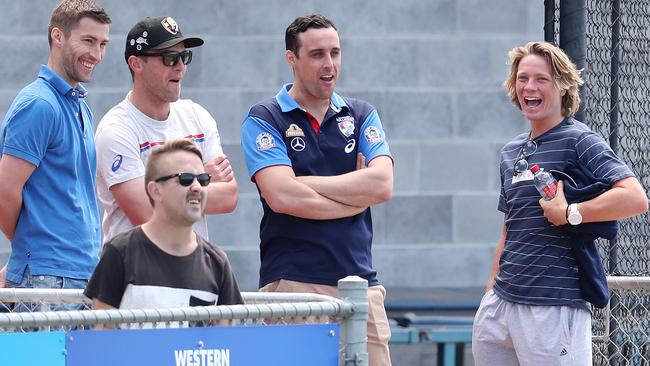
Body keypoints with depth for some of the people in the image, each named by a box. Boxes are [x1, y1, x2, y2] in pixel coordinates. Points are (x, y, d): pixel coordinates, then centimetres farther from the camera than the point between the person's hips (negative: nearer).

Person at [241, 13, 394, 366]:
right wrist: (357, 196, -3)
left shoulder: (362, 116, 14)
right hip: (292, 282, -3)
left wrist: (303, 184, -7)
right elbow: (282, 197, -12)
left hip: (359, 282, 3)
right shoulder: (264, 120, 3)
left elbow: (382, 184, -4)